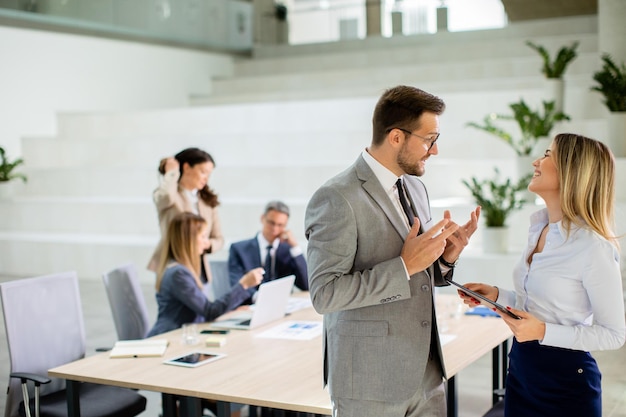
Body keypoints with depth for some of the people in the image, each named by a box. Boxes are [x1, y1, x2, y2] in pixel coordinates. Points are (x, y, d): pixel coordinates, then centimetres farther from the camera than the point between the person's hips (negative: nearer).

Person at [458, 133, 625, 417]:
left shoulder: (594, 247, -20)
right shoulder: (539, 228, 4)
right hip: (521, 370, 7)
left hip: (565, 382, -7)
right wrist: (497, 295, 2)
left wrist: (543, 332, -24)